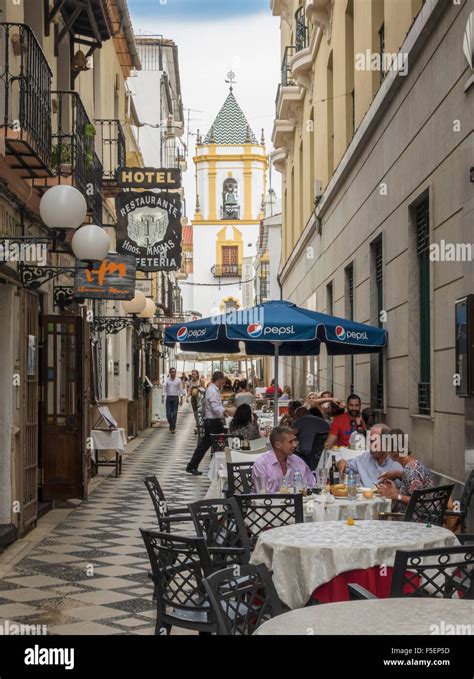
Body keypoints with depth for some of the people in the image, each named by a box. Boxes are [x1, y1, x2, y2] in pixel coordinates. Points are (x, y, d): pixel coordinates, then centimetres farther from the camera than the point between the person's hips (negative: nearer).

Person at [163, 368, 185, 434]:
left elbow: (181, 390, 5)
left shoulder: (178, 380, 2)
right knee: (168, 413, 0)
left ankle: (173, 428, 2)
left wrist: (181, 399, 1)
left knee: (174, 413, -4)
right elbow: (165, 389, 2)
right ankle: (171, 424, 26)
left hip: (175, 397, -1)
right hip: (168, 397, 1)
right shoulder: (167, 380, 2)